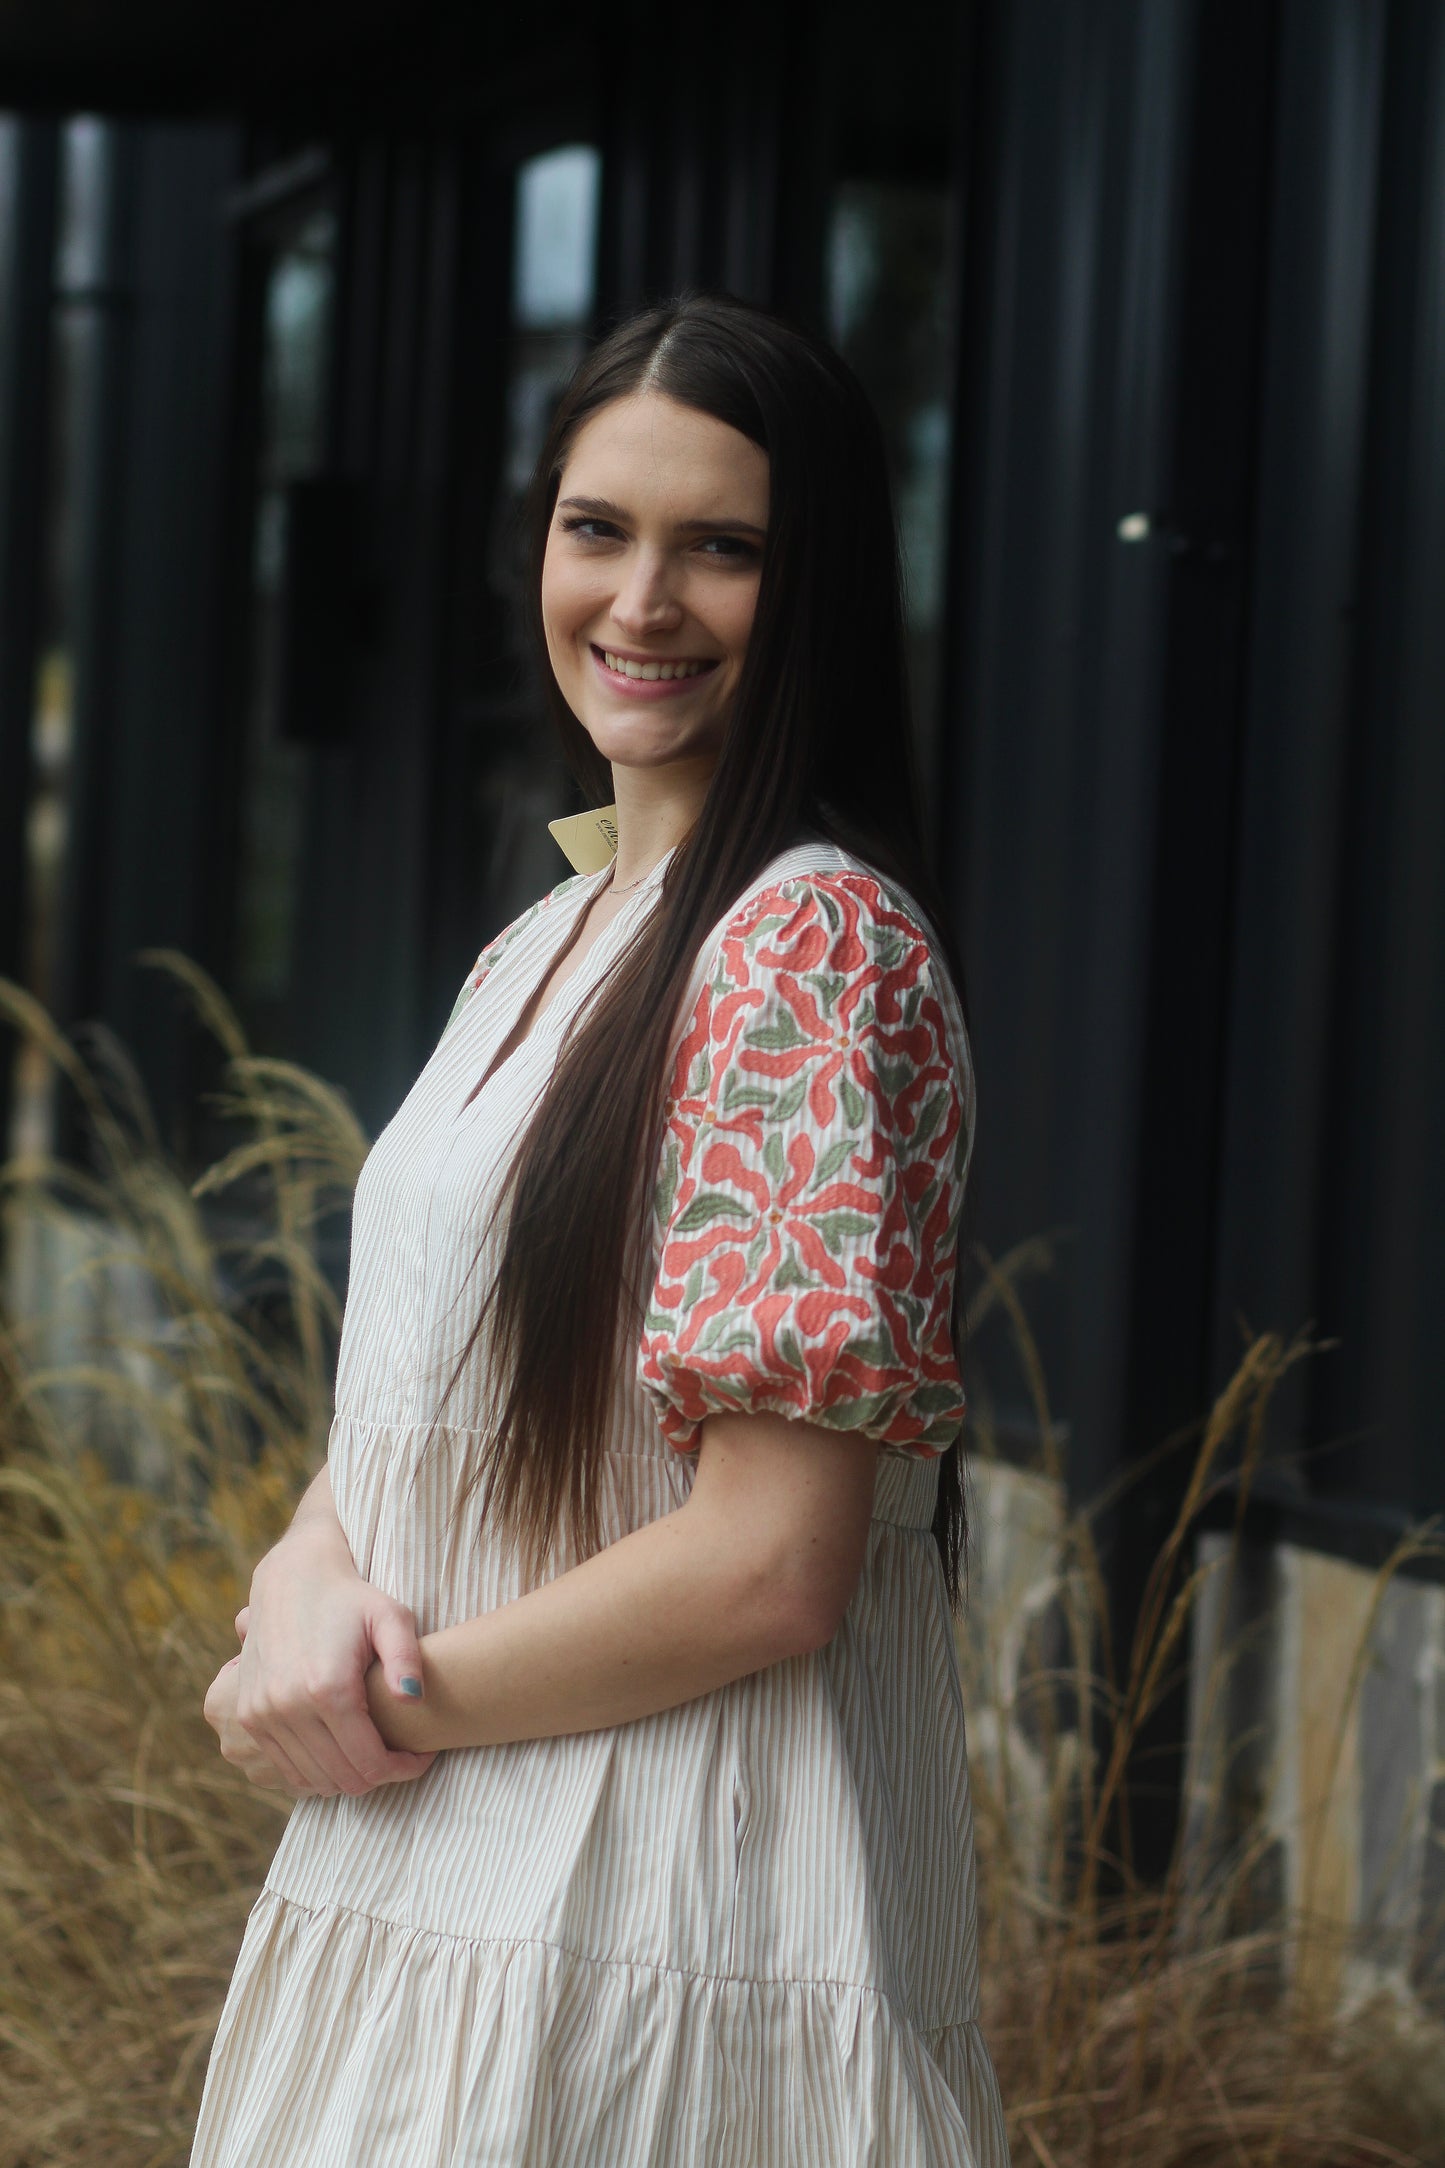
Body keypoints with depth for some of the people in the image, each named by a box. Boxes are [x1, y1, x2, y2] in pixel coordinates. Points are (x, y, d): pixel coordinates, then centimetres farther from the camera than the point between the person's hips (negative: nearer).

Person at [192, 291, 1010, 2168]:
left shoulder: (817, 945, -17)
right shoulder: (546, 947, 12)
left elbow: (769, 1569, -21)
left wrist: (397, 1703, -10)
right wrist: (309, 1579, -8)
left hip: (671, 1916, -8)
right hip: (436, 1863, 8)